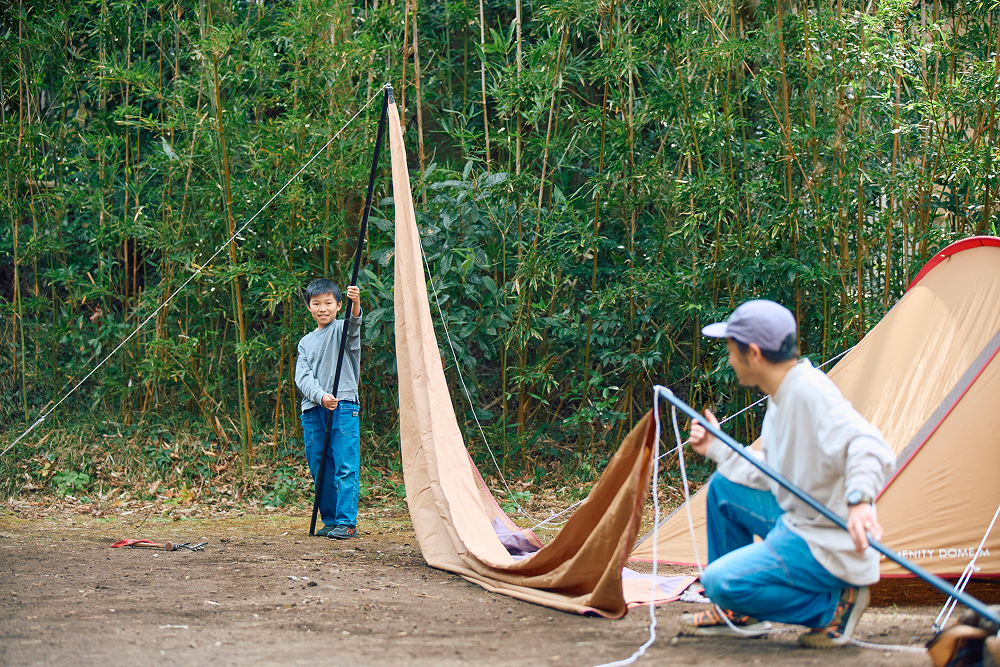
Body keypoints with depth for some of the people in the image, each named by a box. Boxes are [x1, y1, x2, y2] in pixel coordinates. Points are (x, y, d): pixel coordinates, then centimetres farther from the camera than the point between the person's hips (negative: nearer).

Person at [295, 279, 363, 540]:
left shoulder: (342, 330, 5)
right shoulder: (306, 342, 19)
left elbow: (354, 324, -21)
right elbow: (302, 376, 6)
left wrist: (356, 304, -44)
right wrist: (320, 396, -15)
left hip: (344, 406, -5)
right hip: (313, 409, 5)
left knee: (345, 466, -10)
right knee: (320, 469, 7)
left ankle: (347, 522, -10)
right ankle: (330, 520, 16)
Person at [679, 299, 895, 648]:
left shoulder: (810, 391, -22)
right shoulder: (782, 394, 10)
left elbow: (869, 447, -36)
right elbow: (771, 476, 17)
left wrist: (858, 500, -52)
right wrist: (717, 448, 20)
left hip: (831, 550, -10)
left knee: (720, 580, -20)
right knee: (723, 486, 20)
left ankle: (833, 606, -9)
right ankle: (738, 612, 24)